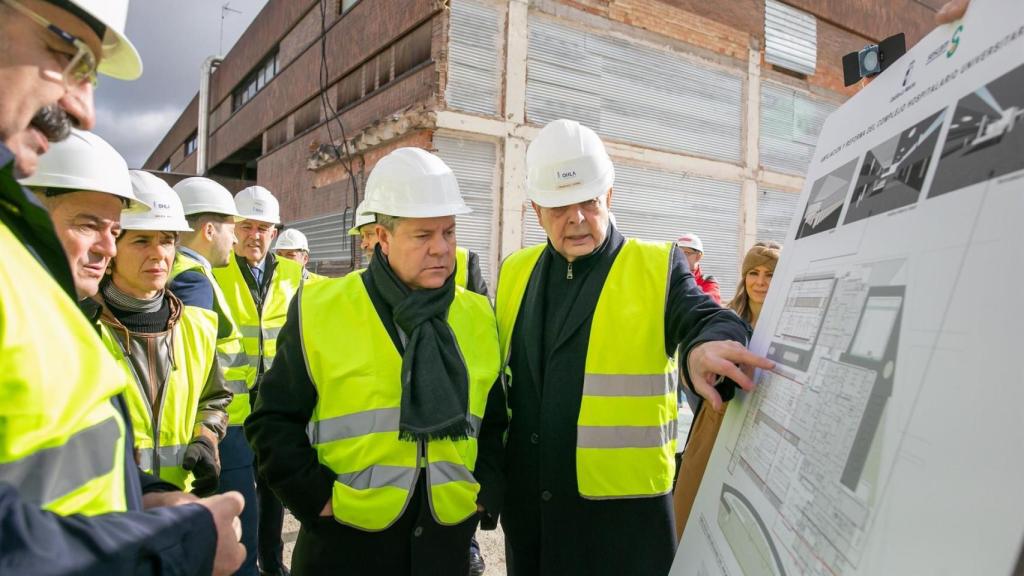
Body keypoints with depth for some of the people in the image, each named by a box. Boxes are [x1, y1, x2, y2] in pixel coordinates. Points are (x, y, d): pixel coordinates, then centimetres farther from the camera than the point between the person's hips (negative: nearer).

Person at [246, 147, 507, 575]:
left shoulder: (478, 318, 2)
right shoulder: (320, 310, -8)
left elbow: (497, 423, 11)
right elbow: (273, 420, -2)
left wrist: (487, 492, 1)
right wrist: (316, 495, -9)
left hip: (446, 540, 3)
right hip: (344, 541, -2)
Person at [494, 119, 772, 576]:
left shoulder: (658, 267, -3)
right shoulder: (515, 273, 7)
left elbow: (707, 319, -17)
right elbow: (497, 371, 11)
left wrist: (706, 347, -41)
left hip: (626, 508, -3)